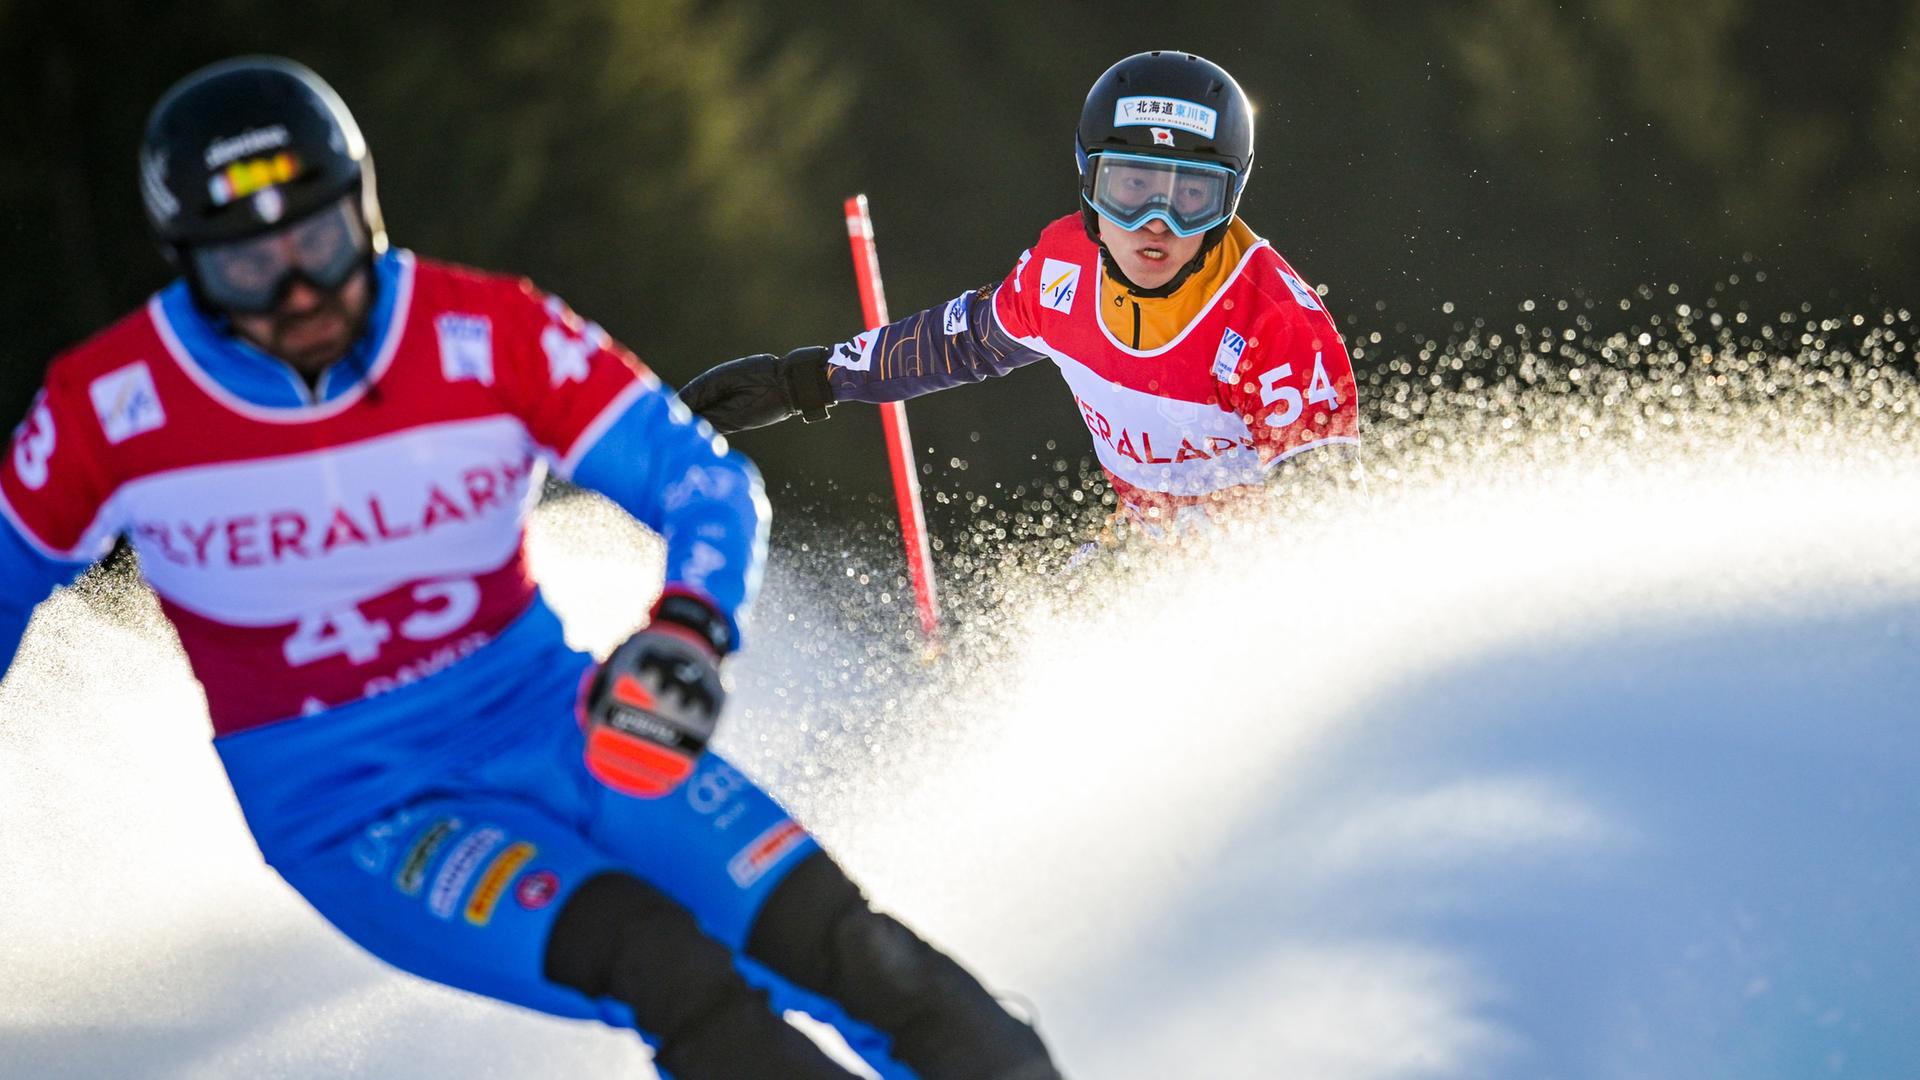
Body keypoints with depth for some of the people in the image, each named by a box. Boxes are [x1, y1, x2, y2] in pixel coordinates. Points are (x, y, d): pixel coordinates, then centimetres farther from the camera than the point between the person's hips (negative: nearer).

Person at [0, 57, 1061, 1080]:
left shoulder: (487, 336, -14)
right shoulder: (106, 411, -14)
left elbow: (713, 485, -10)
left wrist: (687, 628, -30)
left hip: (544, 717, 2)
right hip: (349, 808, -2)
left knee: (839, 944, -15)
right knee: (665, 967, -28)